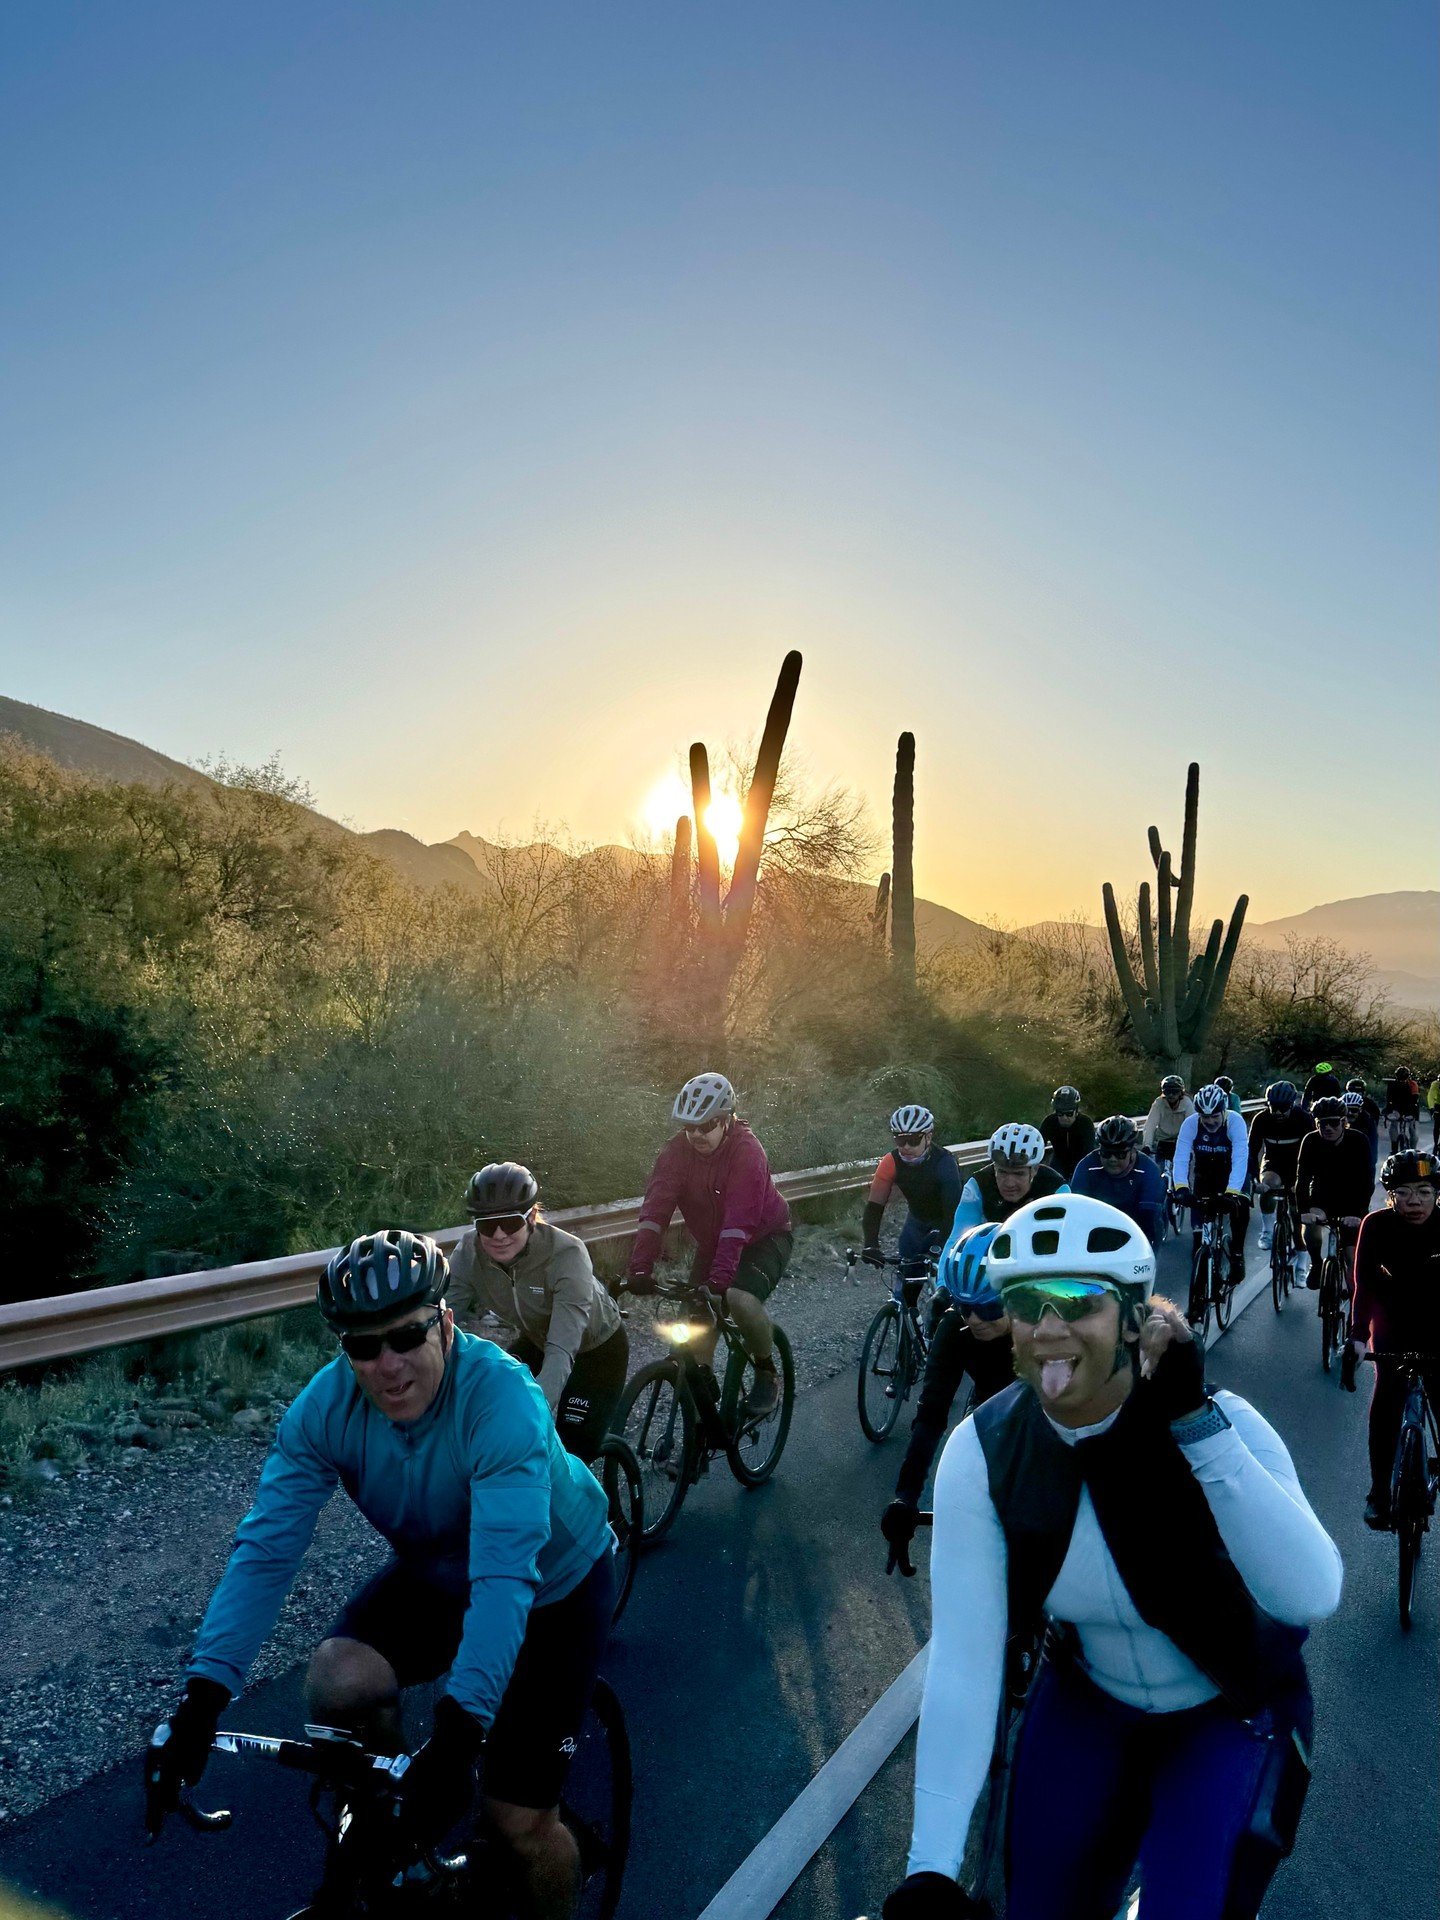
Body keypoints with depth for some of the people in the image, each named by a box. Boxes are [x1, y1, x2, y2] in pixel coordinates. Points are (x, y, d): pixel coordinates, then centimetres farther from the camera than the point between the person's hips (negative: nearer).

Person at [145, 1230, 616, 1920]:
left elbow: (505, 1574, -44)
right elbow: (266, 1549, -24)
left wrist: (456, 1737, -52)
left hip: (553, 1582, -4)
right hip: (439, 1569, 4)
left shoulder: (501, 1397, -38)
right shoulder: (326, 1404, -22)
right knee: (336, 1686, -21)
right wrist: (202, 1698, -34)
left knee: (520, 1820, -7)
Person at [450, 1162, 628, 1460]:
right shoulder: (469, 1253, -25)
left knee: (573, 1454, -16)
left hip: (596, 1349, -4)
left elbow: (561, 1351, -46)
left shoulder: (566, 1254, -38)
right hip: (536, 1342, 4)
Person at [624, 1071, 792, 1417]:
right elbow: (655, 1210, -24)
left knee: (740, 1299, -30)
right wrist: (640, 1269, -36)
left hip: (765, 1236, -5)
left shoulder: (746, 1151, -29)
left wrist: (720, 1279, -46)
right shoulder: (676, 1151, -16)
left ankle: (767, 1373, -5)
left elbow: (738, 1223, -36)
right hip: (712, 1241, 5)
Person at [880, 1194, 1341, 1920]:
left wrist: (1195, 1424, -49)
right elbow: (960, 1659, -24)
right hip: (1087, 1703, 2)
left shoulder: (1222, 1424, -27)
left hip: (1229, 1713, -2)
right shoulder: (981, 1452, -22)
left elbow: (1311, 1596, -42)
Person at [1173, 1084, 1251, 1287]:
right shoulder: (1191, 1123, -25)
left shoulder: (1235, 1122, -30)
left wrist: (1232, 1192, -51)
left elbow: (1240, 1159, -39)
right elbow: (1181, 1157, -31)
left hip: (1231, 1173, -1)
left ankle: (1237, 1253, -4)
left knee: (1240, 1205, -24)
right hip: (1204, 1174, 2)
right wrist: (1181, 1187, -47)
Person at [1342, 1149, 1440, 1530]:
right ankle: (1379, 1489, -3)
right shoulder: (1376, 1226, -19)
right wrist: (1357, 1337, -35)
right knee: (1388, 1394, -11)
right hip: (1393, 1320, -1)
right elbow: (1363, 1283, -24)